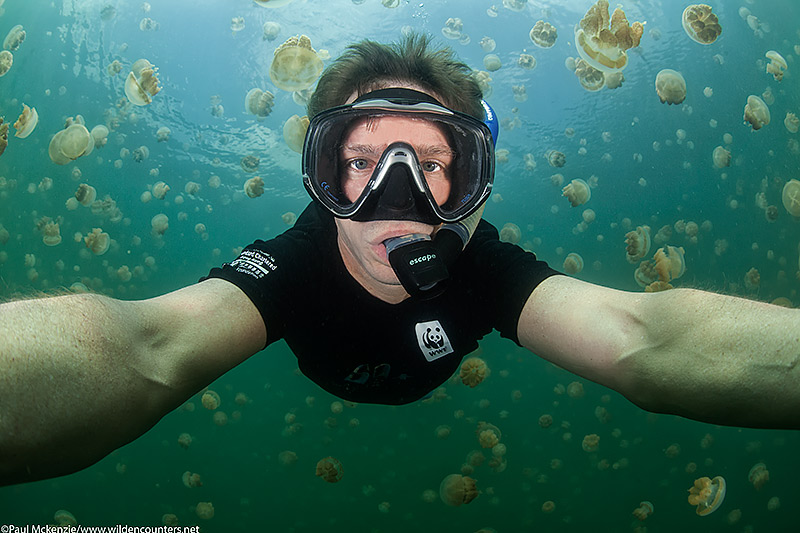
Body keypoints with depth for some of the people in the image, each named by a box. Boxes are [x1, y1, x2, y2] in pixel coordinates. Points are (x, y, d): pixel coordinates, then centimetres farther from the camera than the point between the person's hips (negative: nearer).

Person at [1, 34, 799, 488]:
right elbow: (150, 347, -69)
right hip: (323, 395, -1)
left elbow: (638, 339, -63)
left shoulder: (483, 270, -43)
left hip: (431, 387, 1)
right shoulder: (292, 265, -47)